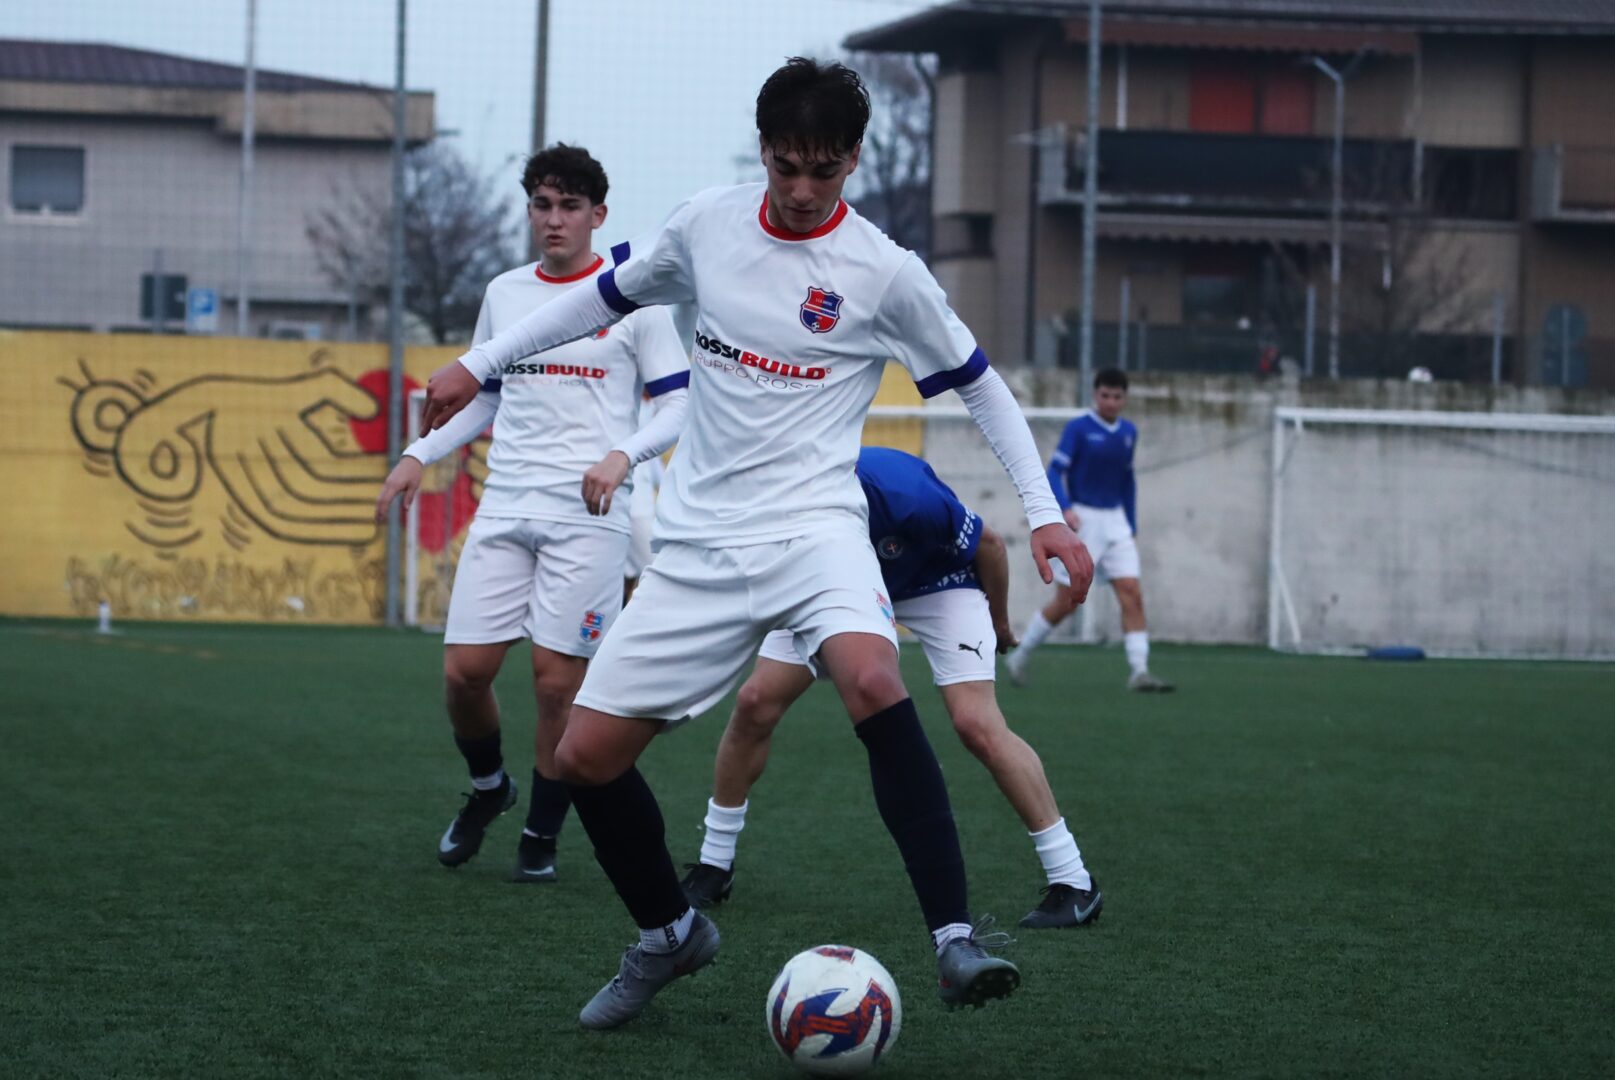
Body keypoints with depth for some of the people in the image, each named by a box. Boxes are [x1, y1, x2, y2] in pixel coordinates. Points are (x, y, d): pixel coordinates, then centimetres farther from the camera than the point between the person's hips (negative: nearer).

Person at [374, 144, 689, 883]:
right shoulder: (503, 294, 13)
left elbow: (678, 406, -2)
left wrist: (621, 455, -20)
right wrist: (419, 455, 11)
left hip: (587, 515, -4)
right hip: (505, 508, 4)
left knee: (557, 681, -5)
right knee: (464, 670, -2)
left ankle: (541, 838, 11)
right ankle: (488, 788, 27)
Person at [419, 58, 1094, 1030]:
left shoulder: (884, 272, -5)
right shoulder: (707, 225, 4)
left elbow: (979, 384, 6)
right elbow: (609, 295, 22)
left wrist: (1045, 512, -2)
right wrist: (479, 365, 23)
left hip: (813, 524, -4)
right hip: (698, 544, 4)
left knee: (873, 682, -35)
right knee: (586, 756, -1)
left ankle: (957, 942, -34)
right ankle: (670, 934, 26)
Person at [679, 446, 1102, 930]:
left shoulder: (905, 494, -42)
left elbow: (988, 545, -19)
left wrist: (998, 623, -4)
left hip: (936, 582, -4)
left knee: (976, 724, -21)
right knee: (755, 704, -8)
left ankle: (1073, 881, -12)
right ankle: (713, 866, 10)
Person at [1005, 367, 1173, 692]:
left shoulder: (1128, 432, 10)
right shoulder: (1078, 429, -7)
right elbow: (1054, 472, -13)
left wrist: (1132, 527, 17)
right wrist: (1065, 508, -29)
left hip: (1115, 521, 5)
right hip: (1081, 519, -5)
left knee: (1132, 594, -9)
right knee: (1067, 601, -3)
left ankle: (1139, 671, -12)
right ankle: (1019, 657, 16)